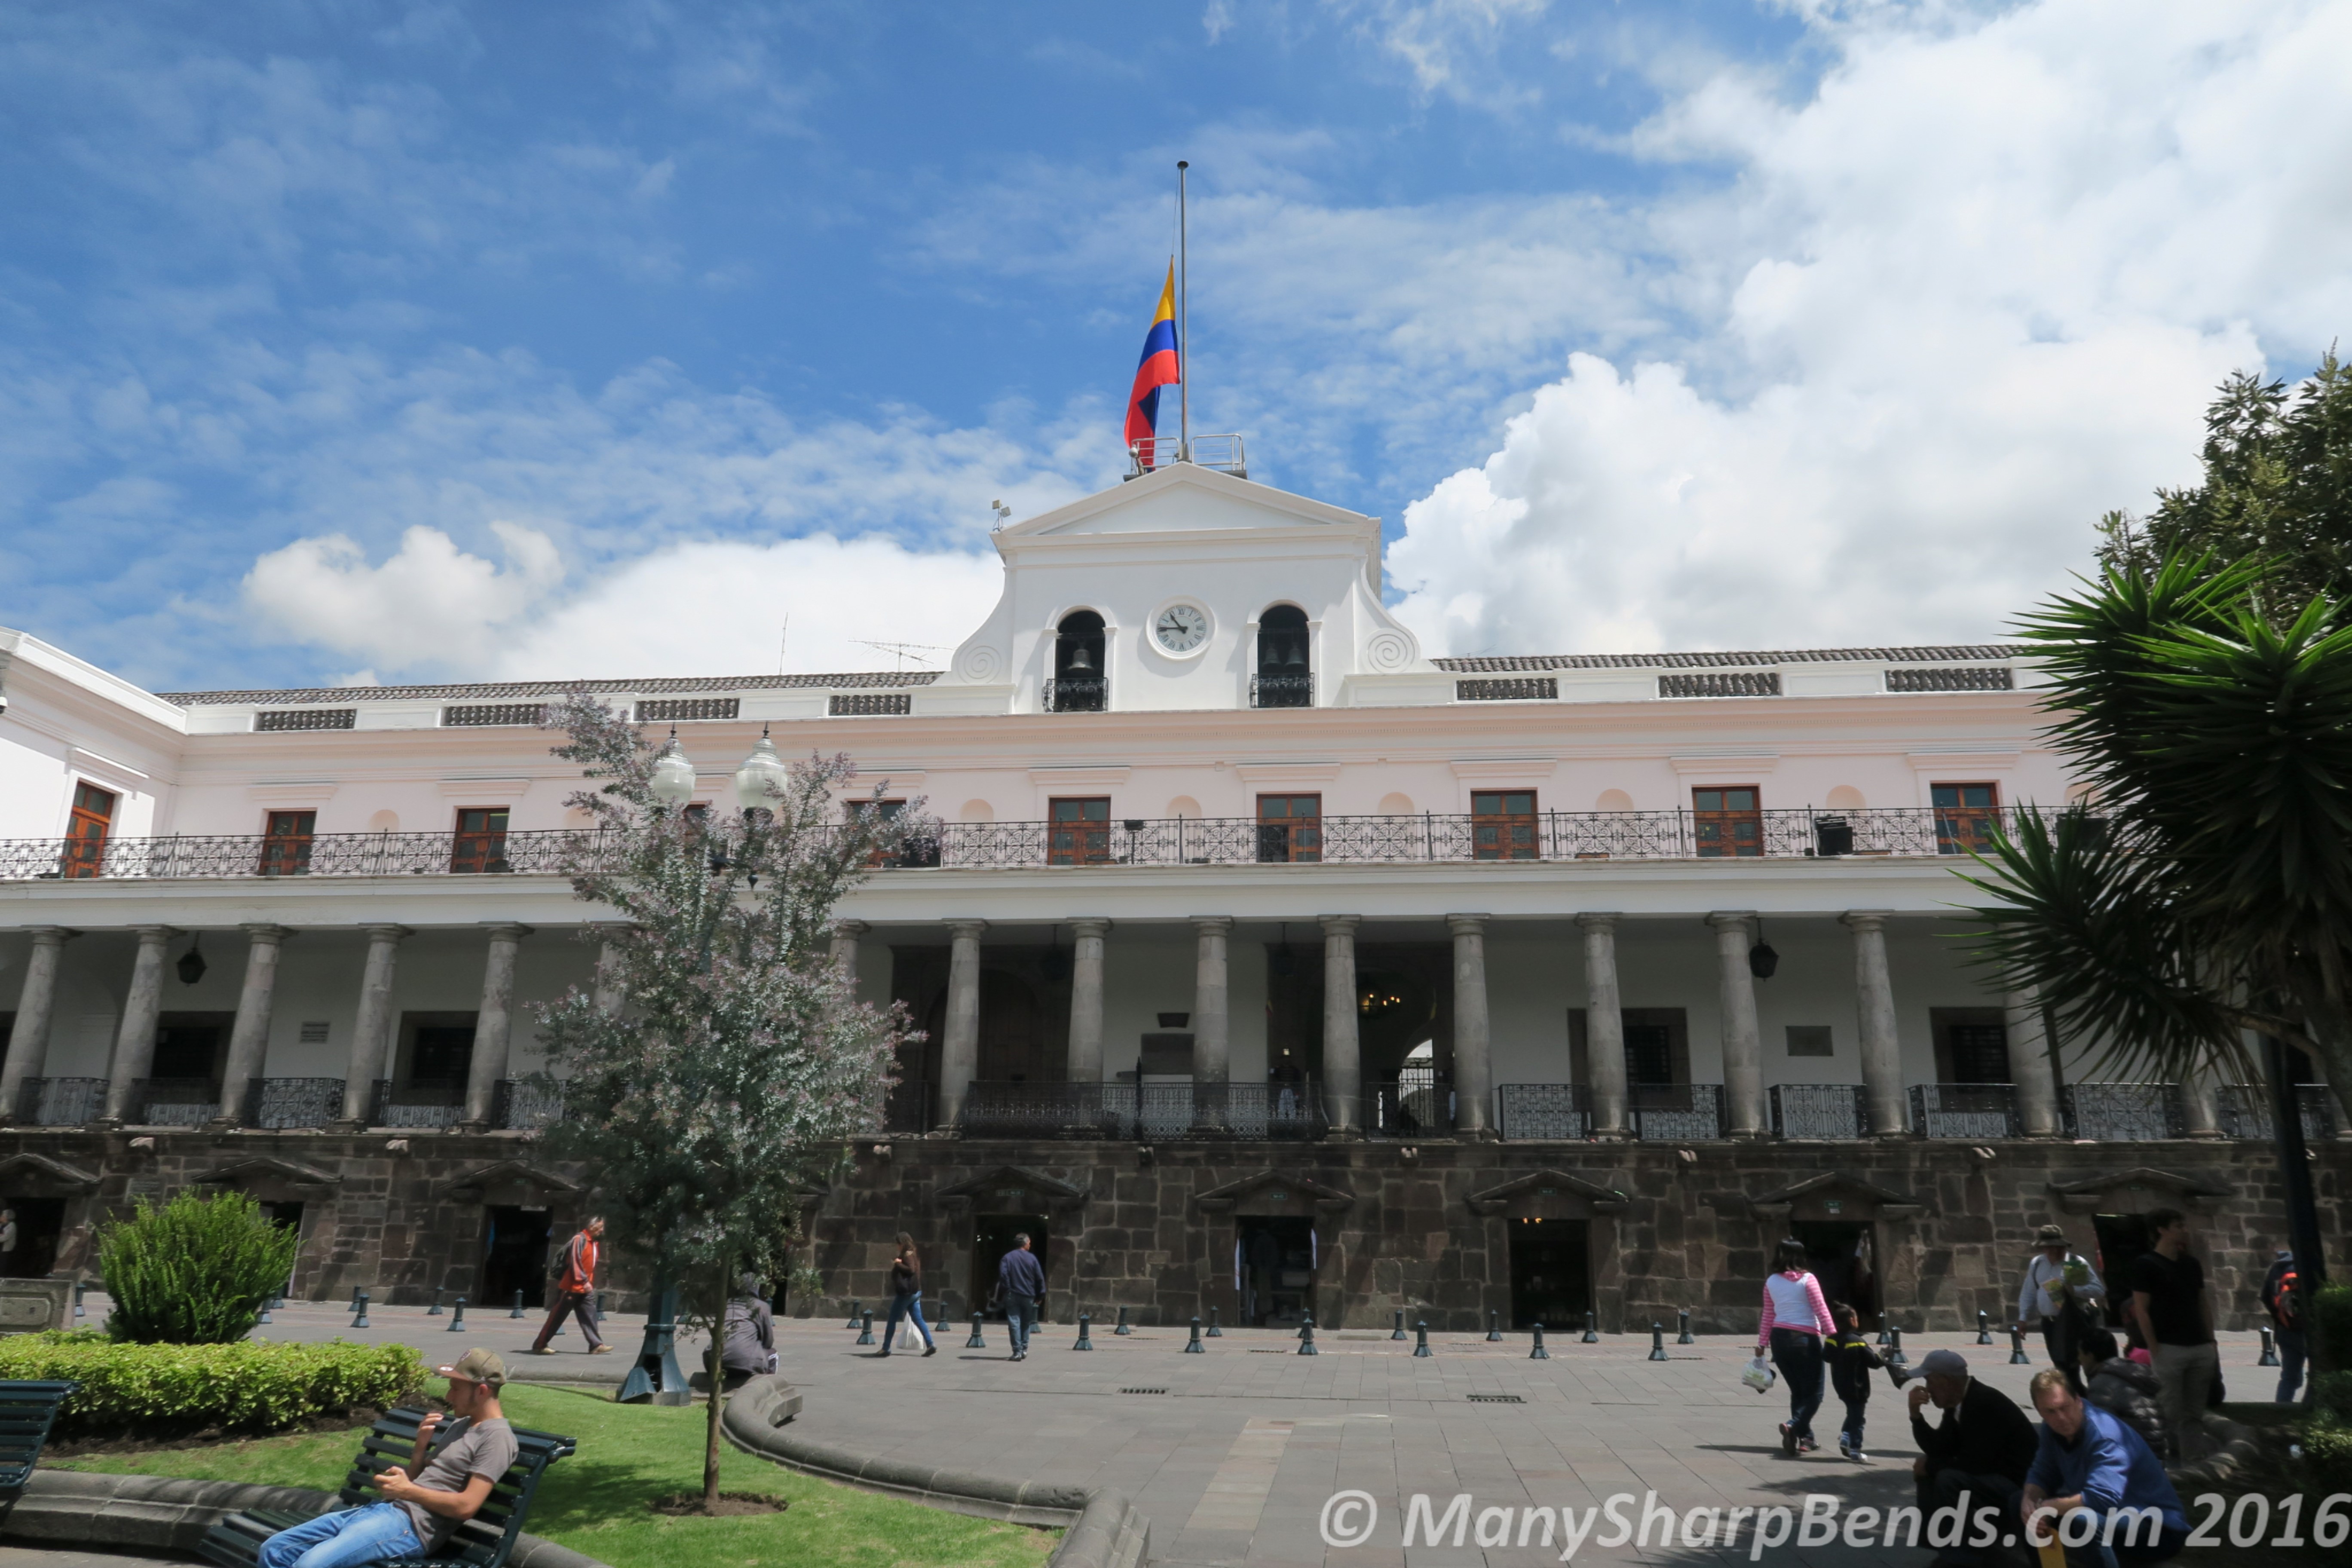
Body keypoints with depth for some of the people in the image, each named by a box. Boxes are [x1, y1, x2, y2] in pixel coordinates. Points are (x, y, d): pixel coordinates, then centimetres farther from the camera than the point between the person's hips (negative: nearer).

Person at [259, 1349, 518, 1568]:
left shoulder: (496, 1436, -10)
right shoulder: (460, 1425, 21)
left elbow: (466, 1506, -19)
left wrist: (407, 1491, -12)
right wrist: (422, 1446, 4)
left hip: (414, 1525, -11)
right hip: (386, 1510, 11)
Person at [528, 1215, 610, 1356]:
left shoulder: (593, 1243, 12)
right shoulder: (579, 1240, -15)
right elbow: (575, 1262, -21)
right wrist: (584, 1281, -24)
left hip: (585, 1289, 8)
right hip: (571, 1287, -8)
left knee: (589, 1315, 3)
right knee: (557, 1317, -1)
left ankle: (596, 1345, 1)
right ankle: (539, 1345, 9)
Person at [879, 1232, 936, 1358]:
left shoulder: (908, 1255, -13)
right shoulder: (911, 1255, 16)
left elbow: (911, 1270, -26)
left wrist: (898, 1264, -20)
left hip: (906, 1293, -10)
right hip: (915, 1292, 10)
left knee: (892, 1320, 1)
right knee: (918, 1320, 6)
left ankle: (886, 1348, 6)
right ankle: (930, 1346, -3)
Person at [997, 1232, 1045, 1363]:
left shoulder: (1007, 1258, -1)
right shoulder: (1032, 1258, 1)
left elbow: (1003, 1276, -11)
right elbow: (1040, 1278, 1)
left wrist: (1006, 1290, -3)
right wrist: (1040, 1295, 8)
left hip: (1012, 1296, -1)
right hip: (1028, 1296, 1)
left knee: (1014, 1324, -1)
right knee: (1026, 1323, 17)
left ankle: (1017, 1352, -6)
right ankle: (1024, 1349, 17)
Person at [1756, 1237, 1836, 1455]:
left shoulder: (1771, 1282, 6)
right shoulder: (1807, 1280, -6)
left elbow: (1768, 1316, 8)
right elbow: (1821, 1310, -10)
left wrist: (1762, 1343, 13)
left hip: (1780, 1339, 5)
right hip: (1805, 1338, -5)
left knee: (1797, 1391, 18)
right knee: (1814, 1393, 1)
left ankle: (1806, 1437, 17)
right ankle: (1793, 1425, -21)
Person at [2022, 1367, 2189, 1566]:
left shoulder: (2105, 1437, -28)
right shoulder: (2054, 1428, -3)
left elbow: (2103, 1500, -38)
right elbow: (2041, 1474, 5)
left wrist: (2046, 1507, -26)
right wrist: (2029, 1503, -17)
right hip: (2114, 1518, 8)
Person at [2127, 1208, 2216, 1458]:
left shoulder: (2193, 1265, 14)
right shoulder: (2146, 1266, -6)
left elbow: (2202, 1307, 17)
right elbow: (2141, 1311, -9)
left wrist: (2212, 1343, 9)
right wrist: (2154, 1350, -13)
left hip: (2201, 1349, 6)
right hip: (2168, 1349, -6)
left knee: (2195, 1413, 10)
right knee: (2170, 1413, -3)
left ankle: (2194, 1461, 16)